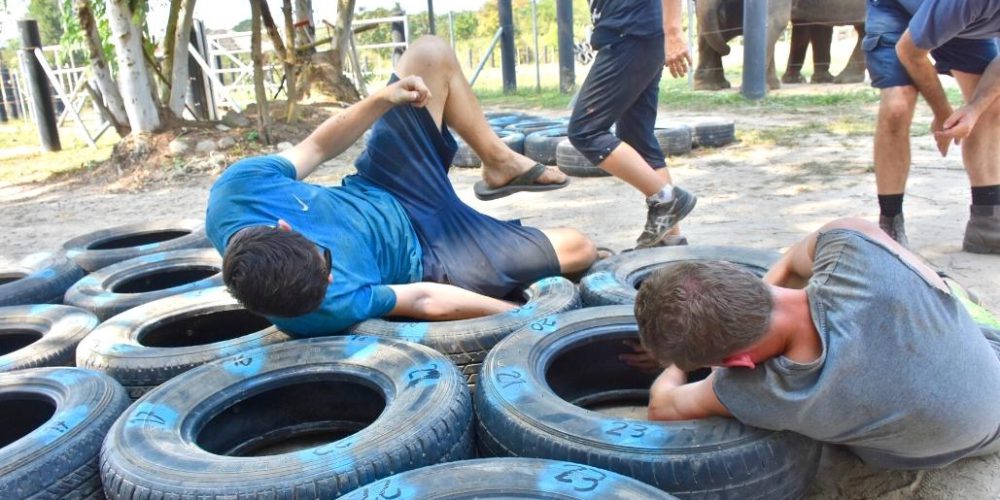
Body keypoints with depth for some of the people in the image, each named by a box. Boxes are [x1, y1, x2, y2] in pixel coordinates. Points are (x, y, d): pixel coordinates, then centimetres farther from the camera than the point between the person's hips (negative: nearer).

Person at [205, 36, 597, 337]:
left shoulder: (238, 187, -28)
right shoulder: (327, 308, -39)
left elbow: (315, 149, -10)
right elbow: (426, 302, -27)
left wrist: (383, 99, -22)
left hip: (376, 193, 6)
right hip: (422, 257, -5)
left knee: (430, 54, -1)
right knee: (579, 248, -4)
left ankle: (500, 162, 20)